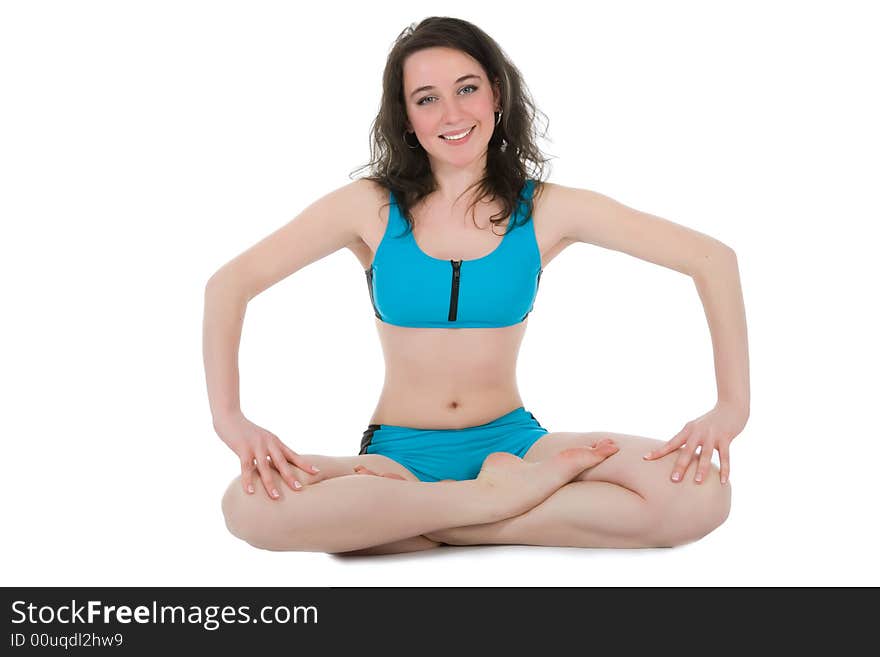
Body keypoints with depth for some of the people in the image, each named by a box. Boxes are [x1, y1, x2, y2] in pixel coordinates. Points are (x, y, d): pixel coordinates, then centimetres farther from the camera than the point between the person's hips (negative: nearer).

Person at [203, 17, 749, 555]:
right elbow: (229, 283, -2)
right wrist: (229, 417, -16)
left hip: (512, 442, 1)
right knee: (252, 507, -33)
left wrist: (733, 406, -11)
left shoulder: (546, 209, -1)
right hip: (397, 453, -1)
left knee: (702, 495, -25)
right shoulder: (371, 207, -1)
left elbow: (714, 259, 0)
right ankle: (499, 498, -19)